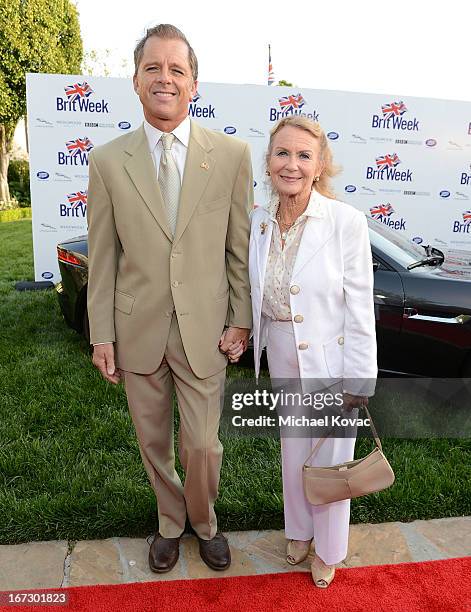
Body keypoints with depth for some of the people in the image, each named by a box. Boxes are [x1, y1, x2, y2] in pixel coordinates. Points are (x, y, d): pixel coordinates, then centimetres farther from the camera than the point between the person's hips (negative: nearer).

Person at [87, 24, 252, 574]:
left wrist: (241, 318, -1)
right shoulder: (107, 161, -1)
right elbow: (101, 257, 0)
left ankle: (204, 523, 42)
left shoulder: (232, 155, -3)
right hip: (138, 330, 2)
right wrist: (102, 334, -1)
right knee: (152, 441, 18)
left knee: (202, 443, 9)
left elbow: (240, 246, 0)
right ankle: (171, 523, 47)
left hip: (204, 330, -1)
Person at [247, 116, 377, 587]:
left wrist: (358, 379, -13)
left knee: (330, 458, 15)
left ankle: (328, 549, 43)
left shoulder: (346, 221, -20)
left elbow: (360, 308, -16)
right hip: (282, 360, 4)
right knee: (292, 451, 22)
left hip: (331, 361, -4)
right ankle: (299, 530, 50)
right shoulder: (258, 221, -5)